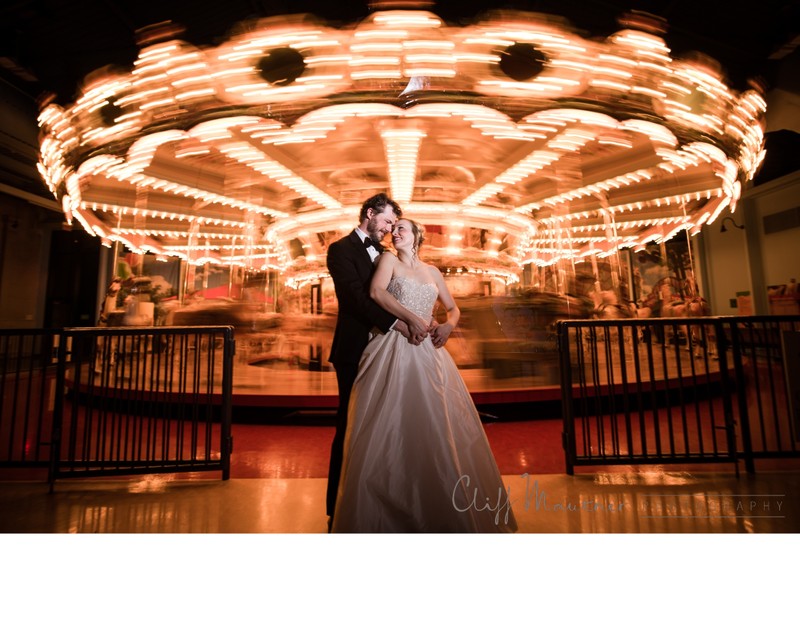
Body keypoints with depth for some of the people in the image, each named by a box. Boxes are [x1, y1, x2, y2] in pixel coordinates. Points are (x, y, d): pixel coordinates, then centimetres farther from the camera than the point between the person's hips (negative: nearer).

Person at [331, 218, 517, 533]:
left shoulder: (432, 271, 19)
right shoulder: (388, 259, 9)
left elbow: (454, 308, 22)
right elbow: (377, 292, -10)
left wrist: (448, 325, 0)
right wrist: (413, 318, -15)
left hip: (428, 353, 4)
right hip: (394, 351, -4)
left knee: (438, 429, 4)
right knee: (391, 429, -4)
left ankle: (447, 512, 22)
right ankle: (387, 518, 11)